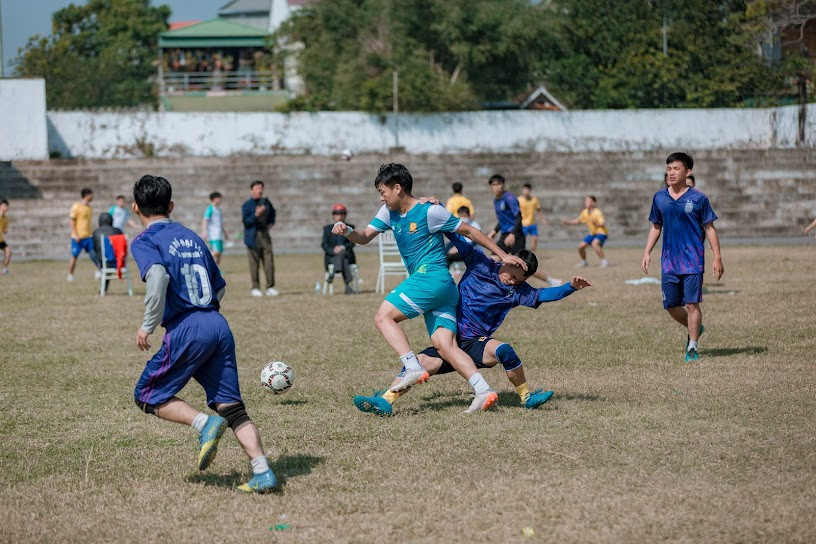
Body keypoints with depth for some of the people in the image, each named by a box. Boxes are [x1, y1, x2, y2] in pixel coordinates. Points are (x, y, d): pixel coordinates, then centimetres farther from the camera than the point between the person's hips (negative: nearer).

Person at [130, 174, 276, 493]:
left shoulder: (144, 242, 0)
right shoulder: (191, 237, 21)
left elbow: (158, 275, -21)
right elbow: (220, 287, 22)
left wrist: (148, 326, -12)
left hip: (186, 330, -6)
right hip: (219, 325, 6)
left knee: (148, 396, 10)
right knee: (231, 407, 7)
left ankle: (204, 423, -13)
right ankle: (262, 472, -7)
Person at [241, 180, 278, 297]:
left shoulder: (266, 202, 11)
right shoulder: (247, 205, -5)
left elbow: (272, 212, 31)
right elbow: (246, 221, -13)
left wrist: (271, 222, 16)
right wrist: (256, 215, -25)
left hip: (264, 235, 5)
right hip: (253, 237, -5)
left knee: (269, 261, -2)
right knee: (254, 263, -3)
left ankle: (270, 287, 3)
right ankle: (255, 288, 5)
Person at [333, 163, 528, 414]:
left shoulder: (429, 212, -8)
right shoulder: (390, 212, 14)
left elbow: (469, 231, -1)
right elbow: (365, 237, 14)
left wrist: (503, 255, 3)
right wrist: (347, 231, -10)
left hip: (432, 277, -8)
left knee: (383, 317, -12)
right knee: (443, 344, -5)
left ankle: (413, 368, -21)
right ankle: (483, 391, -14)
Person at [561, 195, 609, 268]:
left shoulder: (597, 212, -21)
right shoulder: (585, 212, 0)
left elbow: (603, 224, -31)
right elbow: (578, 221, 16)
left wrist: (596, 224, -51)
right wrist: (567, 222, 7)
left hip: (601, 232, -7)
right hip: (592, 233, 7)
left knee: (594, 243, -35)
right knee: (581, 246, -1)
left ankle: (604, 261, -26)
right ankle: (583, 261, 26)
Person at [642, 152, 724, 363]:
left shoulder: (698, 199, -4)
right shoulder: (659, 198, 7)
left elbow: (709, 229, 0)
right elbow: (655, 227, 16)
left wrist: (717, 257, -5)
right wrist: (647, 253, 8)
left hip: (693, 260, -4)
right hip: (669, 261, 4)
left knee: (692, 304, -6)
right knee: (671, 306, 6)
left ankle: (692, 348, 3)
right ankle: (695, 329, 33)